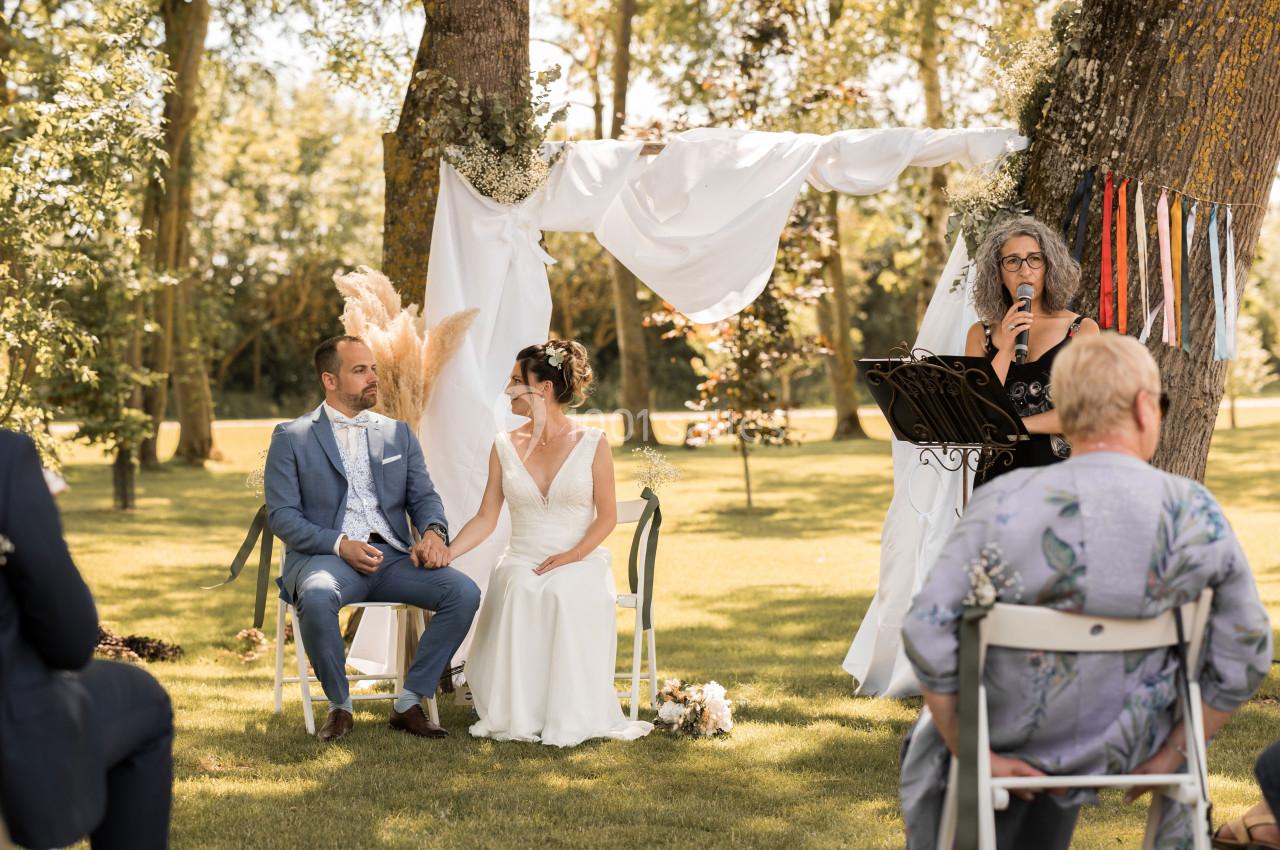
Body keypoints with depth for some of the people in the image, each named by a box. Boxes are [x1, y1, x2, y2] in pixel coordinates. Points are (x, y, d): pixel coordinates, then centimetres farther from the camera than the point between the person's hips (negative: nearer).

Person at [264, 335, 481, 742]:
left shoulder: (398, 433, 18)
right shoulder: (291, 438, 5)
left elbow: (423, 496, 12)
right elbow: (281, 514, -2)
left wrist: (433, 531, -13)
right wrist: (341, 545, -17)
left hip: (393, 556, 4)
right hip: (325, 555, -4)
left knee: (464, 593, -22)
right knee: (317, 598, -39)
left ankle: (409, 703, -9)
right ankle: (339, 705, -14)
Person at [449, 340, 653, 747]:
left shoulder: (592, 443, 1)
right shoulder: (505, 446, 9)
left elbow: (607, 516, 0)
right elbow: (486, 517, 5)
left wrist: (572, 556, -15)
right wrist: (446, 552, -10)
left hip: (580, 561, -2)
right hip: (522, 560, 2)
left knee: (567, 595, -36)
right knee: (518, 593, -34)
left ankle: (567, 716, -23)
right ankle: (519, 713, -23)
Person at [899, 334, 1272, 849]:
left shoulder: (1003, 504, -21)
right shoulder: (1198, 517, -16)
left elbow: (928, 632, -24)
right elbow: (1243, 656, -9)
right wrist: (1171, 753, 3)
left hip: (1009, 742, -2)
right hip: (1120, 750, 2)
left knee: (928, 752, 33)